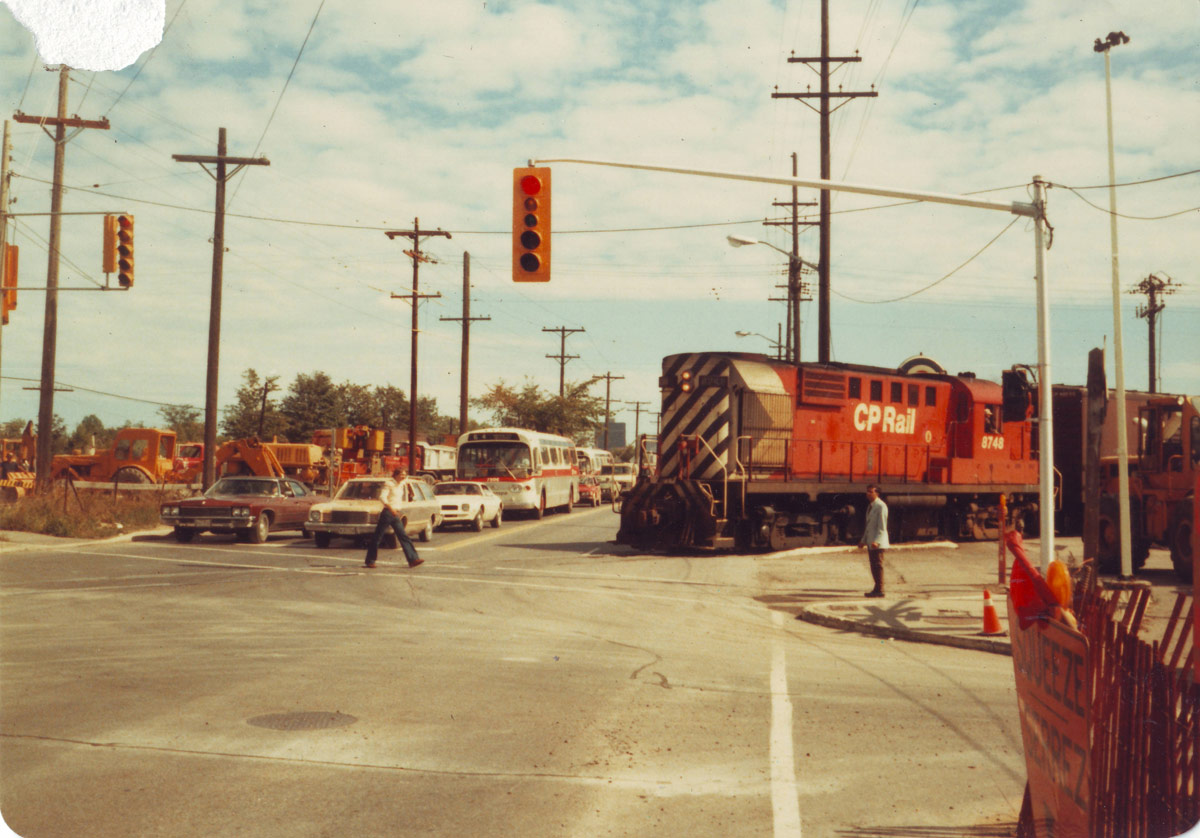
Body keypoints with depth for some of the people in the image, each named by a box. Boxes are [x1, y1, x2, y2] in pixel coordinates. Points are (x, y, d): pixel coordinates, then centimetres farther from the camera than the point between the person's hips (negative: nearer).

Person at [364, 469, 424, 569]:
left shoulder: (401, 486, 14)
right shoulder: (390, 485, -9)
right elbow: (382, 497, -21)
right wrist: (389, 506, -34)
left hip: (395, 515, 7)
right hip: (387, 513, -7)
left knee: (403, 537, -1)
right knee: (377, 537, 0)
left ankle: (413, 559, -7)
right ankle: (369, 561, 7)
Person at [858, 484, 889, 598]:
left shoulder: (881, 506, -11)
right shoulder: (870, 506, 16)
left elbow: (882, 526, -17)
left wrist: (876, 541, -25)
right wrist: (863, 540, 19)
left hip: (877, 542, -9)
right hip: (870, 541, 9)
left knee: (877, 565, -7)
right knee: (873, 566, 11)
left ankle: (879, 590, -4)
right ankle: (877, 588, 18)